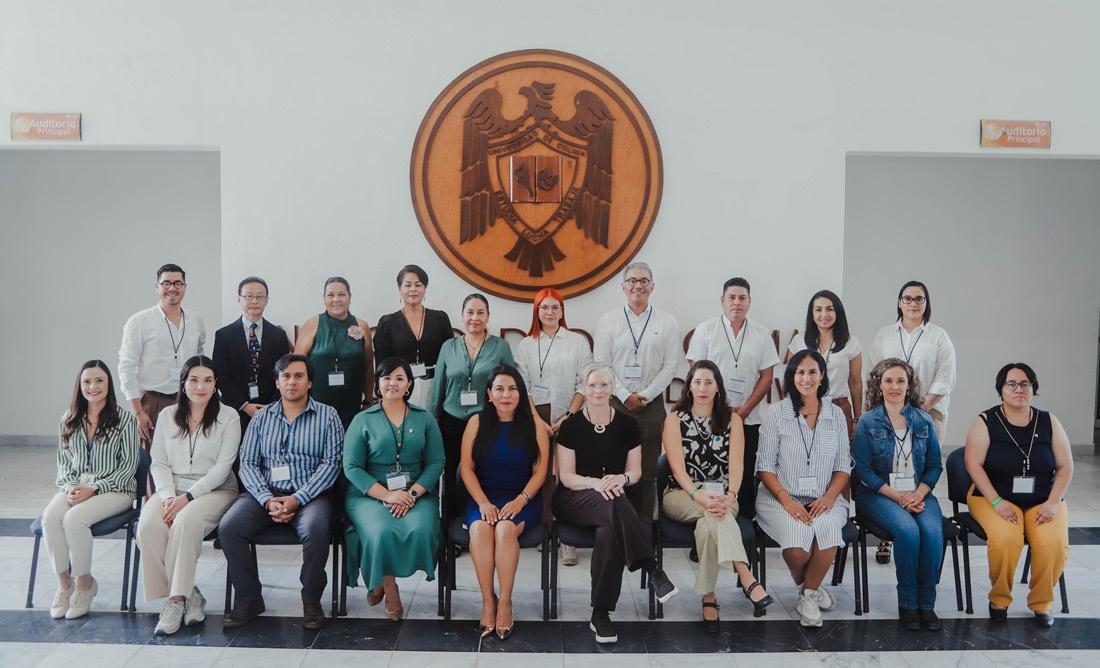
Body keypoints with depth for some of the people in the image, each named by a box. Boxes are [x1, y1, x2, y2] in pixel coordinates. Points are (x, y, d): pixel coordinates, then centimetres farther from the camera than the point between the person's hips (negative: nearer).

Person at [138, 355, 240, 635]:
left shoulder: (228, 417, 1)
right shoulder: (167, 416, 14)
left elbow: (222, 467, -6)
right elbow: (158, 462, 8)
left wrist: (188, 496, -16)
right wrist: (168, 496, -10)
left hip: (214, 490, -3)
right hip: (172, 488, 4)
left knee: (185, 522, -34)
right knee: (148, 526, -27)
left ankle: (176, 598, -21)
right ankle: (186, 593, -15)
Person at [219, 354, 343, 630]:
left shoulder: (327, 416, 7)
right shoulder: (262, 417, 15)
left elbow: (331, 463, -3)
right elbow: (247, 463, 7)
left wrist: (297, 499, -15)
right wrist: (268, 500, -11)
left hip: (310, 494, -3)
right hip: (266, 492, 3)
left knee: (315, 529, -34)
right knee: (228, 527, -23)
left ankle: (311, 599, -12)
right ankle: (249, 598, -4)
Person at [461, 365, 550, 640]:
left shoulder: (534, 426, 5)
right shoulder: (477, 423, 7)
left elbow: (540, 470, 0)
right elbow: (466, 467, 1)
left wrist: (521, 500, -14)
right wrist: (483, 503, -12)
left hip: (522, 499, -1)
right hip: (483, 498, 1)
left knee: (506, 529, -33)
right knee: (479, 528, -31)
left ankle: (505, 602, -21)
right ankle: (487, 600, -20)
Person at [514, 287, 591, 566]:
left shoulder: (578, 342, 7)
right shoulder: (525, 345, 11)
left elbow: (584, 384, 2)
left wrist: (568, 416, -8)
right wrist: (539, 422, -5)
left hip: (568, 421, -1)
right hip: (536, 420, 2)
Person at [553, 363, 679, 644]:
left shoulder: (627, 424, 5)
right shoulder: (571, 426, -1)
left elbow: (635, 472, 7)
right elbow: (566, 477, -3)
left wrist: (621, 479, -19)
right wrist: (595, 483, -25)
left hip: (616, 497, 2)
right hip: (573, 501, -2)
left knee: (609, 531, -37)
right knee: (613, 505, -39)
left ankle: (601, 614, -31)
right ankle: (652, 570, -35)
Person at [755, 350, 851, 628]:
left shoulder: (835, 414, 10)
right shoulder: (776, 413, 1)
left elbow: (843, 466, 10)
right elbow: (765, 467, -1)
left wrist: (829, 496, -9)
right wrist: (786, 500, -16)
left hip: (824, 499, 2)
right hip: (781, 498, -2)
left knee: (827, 531, -32)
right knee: (798, 545, -31)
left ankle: (808, 595, -5)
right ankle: (810, 587, 7)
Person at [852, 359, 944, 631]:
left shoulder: (924, 421, 9)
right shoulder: (868, 422, 0)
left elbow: (934, 466, 9)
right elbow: (863, 469, -4)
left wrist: (918, 494, -9)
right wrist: (898, 496, -13)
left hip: (918, 493, 3)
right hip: (879, 493, -3)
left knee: (933, 531, -27)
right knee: (908, 530, -30)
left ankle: (926, 603, -13)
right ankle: (907, 603, -14)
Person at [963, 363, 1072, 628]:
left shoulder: (1048, 422, 4)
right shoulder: (986, 422, -4)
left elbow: (1066, 467, 4)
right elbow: (974, 464, -9)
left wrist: (1052, 503, -9)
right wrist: (997, 502, -18)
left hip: (1042, 500, 3)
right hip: (995, 497, -2)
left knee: (1054, 543, -26)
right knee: (1004, 538, -31)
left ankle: (1041, 603, 0)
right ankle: (999, 599, -5)